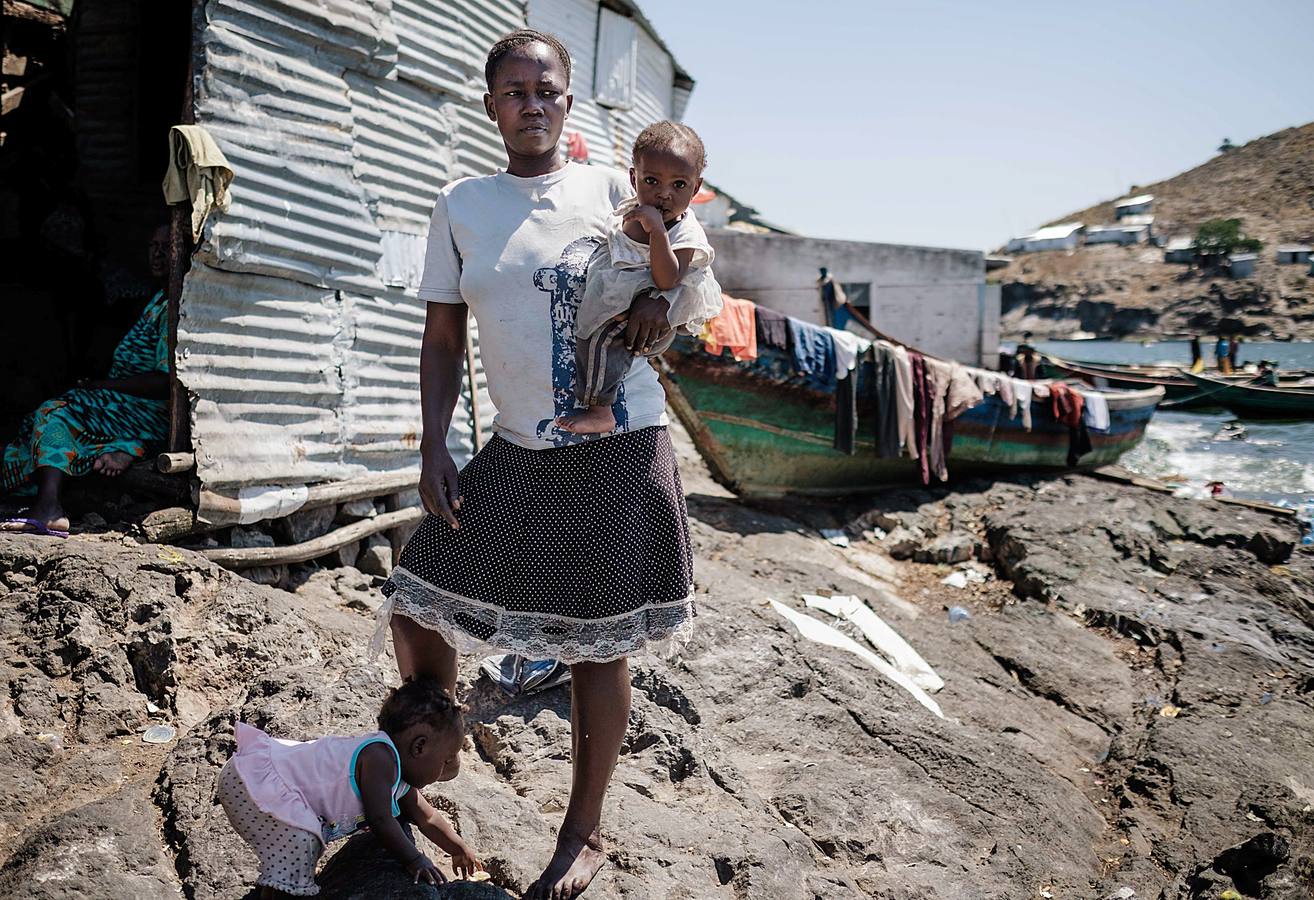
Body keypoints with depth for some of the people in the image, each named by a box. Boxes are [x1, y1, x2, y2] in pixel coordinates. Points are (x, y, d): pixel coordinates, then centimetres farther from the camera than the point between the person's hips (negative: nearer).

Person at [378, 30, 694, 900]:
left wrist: (660, 300, -11)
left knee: (598, 644, 6)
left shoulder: (614, 190, 2)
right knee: (417, 609, 5)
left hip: (620, 449, -2)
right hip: (517, 454, 3)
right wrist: (434, 450, -4)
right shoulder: (461, 206, 5)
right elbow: (442, 341, 6)